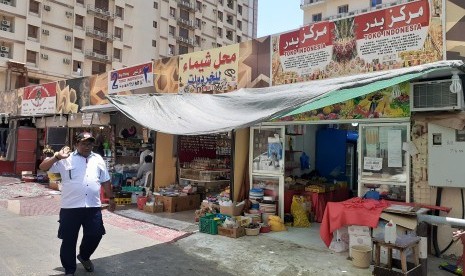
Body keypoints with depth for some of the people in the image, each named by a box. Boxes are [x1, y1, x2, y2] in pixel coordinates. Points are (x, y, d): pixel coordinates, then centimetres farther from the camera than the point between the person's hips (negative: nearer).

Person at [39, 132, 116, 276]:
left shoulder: (98, 159, 11)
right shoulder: (66, 159, 0)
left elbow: (105, 181, 17)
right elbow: (43, 167, -6)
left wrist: (111, 198, 18)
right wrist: (57, 157, -22)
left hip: (93, 207, 3)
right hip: (70, 207, -3)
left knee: (95, 235, 9)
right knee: (69, 240, 7)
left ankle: (84, 256, 39)